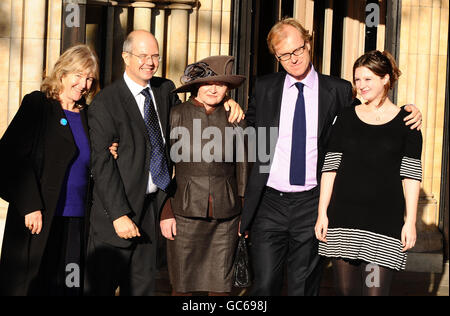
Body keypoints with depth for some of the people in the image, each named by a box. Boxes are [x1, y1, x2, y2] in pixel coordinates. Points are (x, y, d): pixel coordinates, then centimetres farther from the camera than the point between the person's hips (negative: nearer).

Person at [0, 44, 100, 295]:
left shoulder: (87, 115, 15)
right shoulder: (37, 105, -2)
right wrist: (30, 206, -17)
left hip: (77, 223, 5)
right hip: (39, 219, -5)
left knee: (70, 285, 1)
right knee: (31, 284, -1)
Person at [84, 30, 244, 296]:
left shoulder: (165, 90, 7)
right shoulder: (106, 102, -11)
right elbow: (102, 162, -15)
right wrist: (119, 214, -21)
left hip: (155, 202, 6)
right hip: (118, 206, -6)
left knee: (142, 284, 13)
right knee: (102, 285, 2)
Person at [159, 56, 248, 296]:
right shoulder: (176, 116, 1)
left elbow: (241, 168, 13)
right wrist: (165, 212, -2)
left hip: (225, 216, 2)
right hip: (185, 212, -2)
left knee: (220, 286, 4)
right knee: (182, 285, 1)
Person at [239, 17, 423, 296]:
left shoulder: (338, 91, 2)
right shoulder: (265, 88, 7)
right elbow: (249, 126, 22)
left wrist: (408, 115, -3)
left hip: (311, 207, -1)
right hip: (269, 203, 1)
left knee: (304, 287, 5)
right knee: (265, 285, 0)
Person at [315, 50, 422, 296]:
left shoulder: (405, 121, 3)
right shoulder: (346, 117, 9)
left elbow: (411, 175, 1)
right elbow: (330, 167, 7)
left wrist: (410, 221, -5)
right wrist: (322, 213, 1)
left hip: (384, 219, -2)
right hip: (344, 216, 2)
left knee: (375, 290, -7)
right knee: (345, 289, 5)